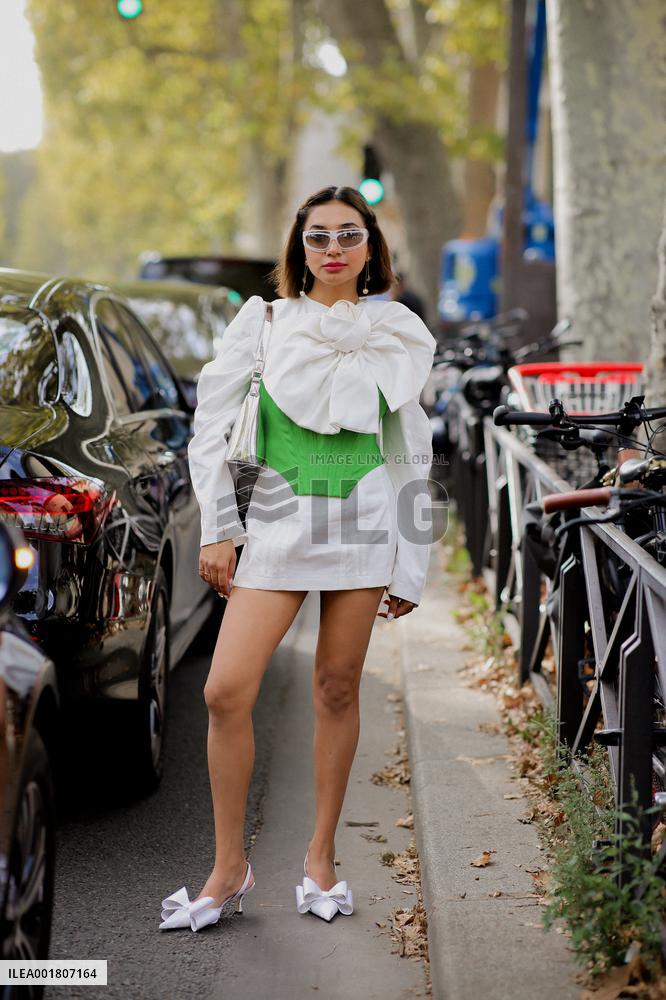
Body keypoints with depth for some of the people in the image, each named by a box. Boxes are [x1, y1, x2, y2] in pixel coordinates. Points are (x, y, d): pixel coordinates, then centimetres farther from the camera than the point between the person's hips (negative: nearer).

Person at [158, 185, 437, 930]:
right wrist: (217, 529, -2)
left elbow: (412, 457, 10)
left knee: (337, 689, 3)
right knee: (227, 692, -10)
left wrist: (411, 567, 8)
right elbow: (212, 424, 5)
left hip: (364, 521, 1)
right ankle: (229, 870, 3)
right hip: (277, 522, 0)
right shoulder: (262, 323, 4)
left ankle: (321, 857, 18)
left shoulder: (396, 338, 8)